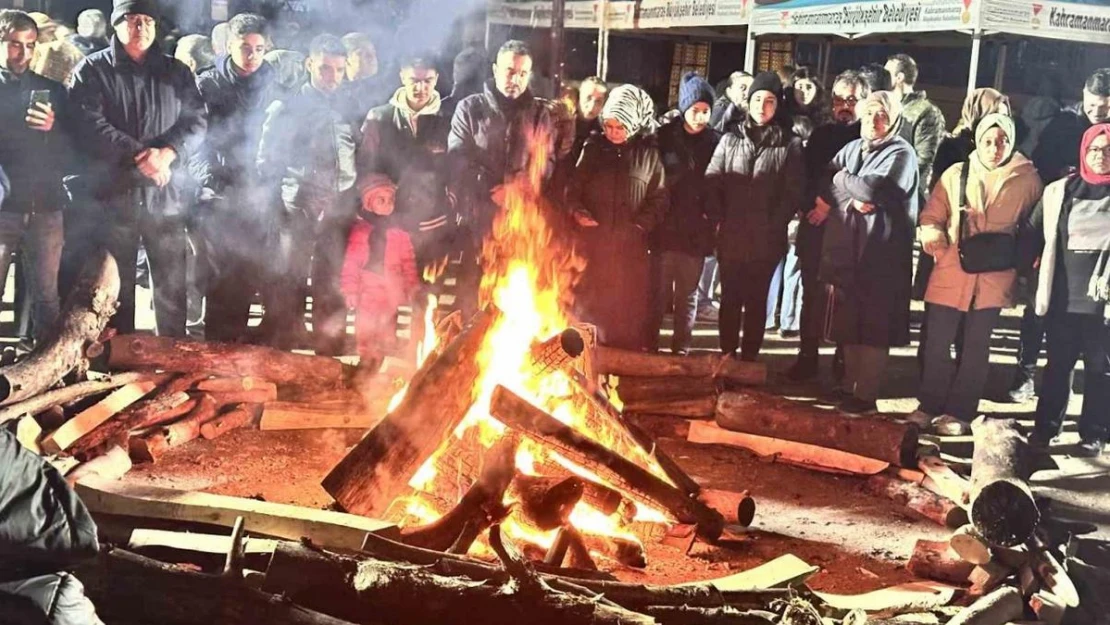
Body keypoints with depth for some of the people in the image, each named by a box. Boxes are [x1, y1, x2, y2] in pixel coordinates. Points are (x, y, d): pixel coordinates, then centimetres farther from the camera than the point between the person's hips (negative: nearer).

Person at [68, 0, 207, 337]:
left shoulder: (176, 72, 12)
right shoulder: (92, 70, 4)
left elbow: (196, 121, 4)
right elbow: (88, 125, -9)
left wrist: (167, 153, -15)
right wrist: (138, 154, -18)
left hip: (165, 196, 2)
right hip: (113, 195, -2)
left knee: (172, 285, 7)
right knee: (115, 286, 6)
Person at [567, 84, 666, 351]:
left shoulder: (649, 153, 1)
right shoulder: (594, 148, 6)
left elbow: (659, 198, 4)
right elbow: (573, 187, 11)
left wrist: (642, 224, -10)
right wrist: (577, 211, -8)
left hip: (630, 244, -1)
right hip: (593, 239, 2)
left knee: (628, 304, 5)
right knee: (587, 301, 7)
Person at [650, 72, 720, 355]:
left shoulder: (716, 142, -1)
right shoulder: (664, 136, -2)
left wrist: (714, 219, -5)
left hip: (696, 231, 1)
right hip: (665, 227, 0)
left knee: (687, 293, 10)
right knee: (659, 290, 4)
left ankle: (682, 346, 19)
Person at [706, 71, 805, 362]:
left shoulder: (790, 145, 1)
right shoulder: (731, 139, 6)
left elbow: (793, 193, -2)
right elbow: (711, 182, 3)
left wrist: (775, 224, -11)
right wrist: (717, 219, -6)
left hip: (766, 240, -1)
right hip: (731, 237, 1)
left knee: (756, 300, 7)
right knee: (730, 298, 7)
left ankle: (749, 356, 15)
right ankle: (727, 355, 18)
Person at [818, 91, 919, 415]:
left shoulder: (901, 154, -5)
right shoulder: (851, 149, 15)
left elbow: (874, 189, -20)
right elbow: (825, 189, 9)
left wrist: (843, 179, -4)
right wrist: (851, 199, -9)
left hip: (881, 254, -6)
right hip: (845, 249, 6)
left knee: (873, 328, -2)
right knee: (848, 325, 9)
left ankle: (865, 395, 4)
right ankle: (850, 386, 21)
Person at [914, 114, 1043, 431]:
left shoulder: (1028, 179, 1)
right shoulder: (955, 174, 2)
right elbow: (932, 215, 5)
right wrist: (932, 234, -15)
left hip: (994, 277, 0)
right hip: (951, 272, 1)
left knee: (976, 346, 9)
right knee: (937, 342, 3)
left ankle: (960, 411, 19)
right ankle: (929, 404, 19)